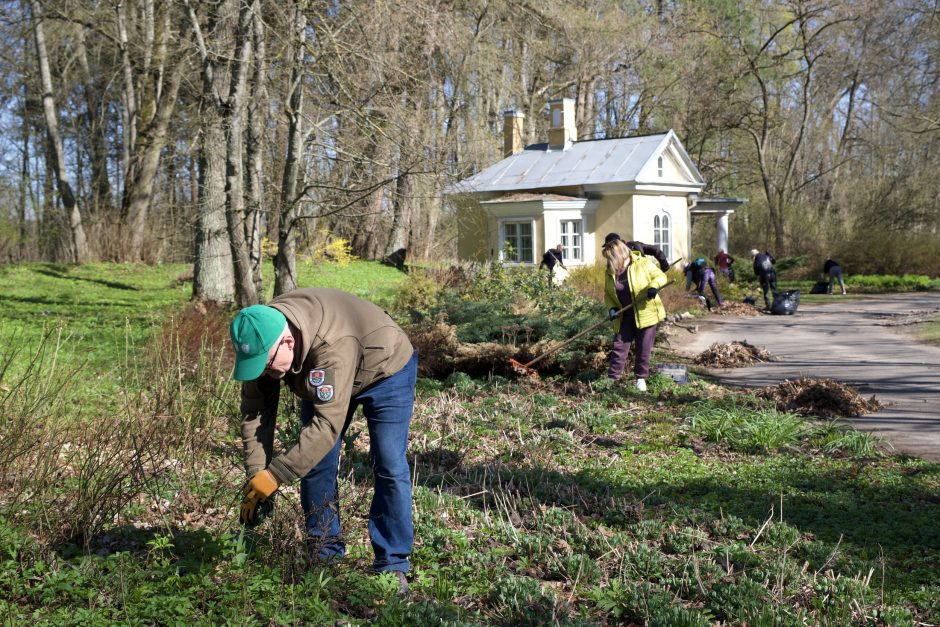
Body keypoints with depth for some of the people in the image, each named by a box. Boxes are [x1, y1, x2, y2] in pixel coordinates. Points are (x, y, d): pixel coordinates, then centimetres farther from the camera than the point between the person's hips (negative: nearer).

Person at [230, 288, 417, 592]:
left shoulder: (333, 344, -46)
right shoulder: (261, 340, -25)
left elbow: (328, 424, -47)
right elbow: (255, 410, -17)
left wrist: (274, 476, -45)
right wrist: (255, 476, -24)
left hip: (384, 369, -6)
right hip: (322, 378, 6)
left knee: (389, 467, -13)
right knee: (314, 464, -1)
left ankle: (392, 564, -5)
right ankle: (326, 556, 10)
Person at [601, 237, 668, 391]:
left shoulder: (643, 263, -13)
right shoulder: (610, 272, 1)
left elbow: (660, 276, -6)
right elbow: (607, 294, 9)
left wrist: (654, 286, -27)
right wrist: (611, 308, -9)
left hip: (645, 313, -3)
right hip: (624, 316, 3)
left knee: (643, 348, 5)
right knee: (619, 346, 0)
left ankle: (641, 378, 20)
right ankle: (612, 378, 5)